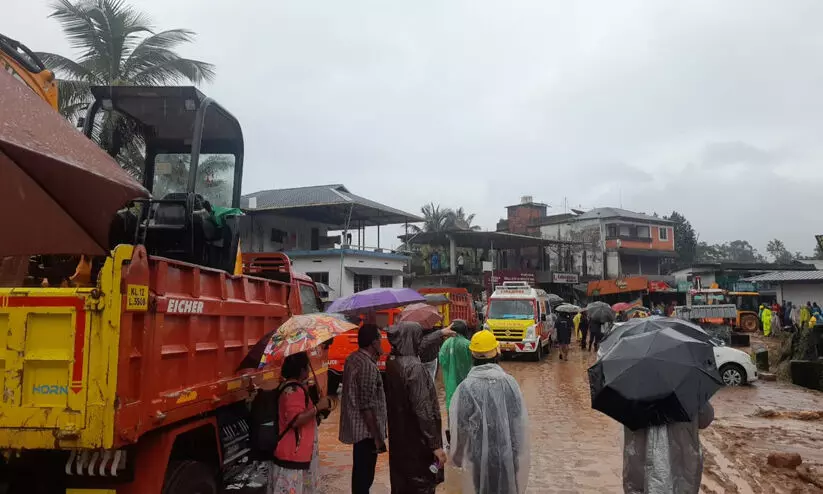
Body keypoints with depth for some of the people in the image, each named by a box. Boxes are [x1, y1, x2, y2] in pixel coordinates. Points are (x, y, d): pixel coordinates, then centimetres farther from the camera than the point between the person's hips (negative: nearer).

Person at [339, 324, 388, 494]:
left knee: (360, 471, 21)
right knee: (364, 475, 2)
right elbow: (367, 407, -25)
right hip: (366, 429, -9)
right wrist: (377, 437, -19)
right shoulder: (367, 366, -24)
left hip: (356, 426, 9)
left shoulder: (352, 359, 6)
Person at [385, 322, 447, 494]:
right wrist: (435, 444, -22)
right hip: (416, 438, -9)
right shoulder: (413, 366, -26)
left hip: (398, 434, 9)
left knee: (401, 480, 21)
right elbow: (423, 409, -26)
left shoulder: (392, 361, 0)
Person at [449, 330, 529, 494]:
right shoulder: (510, 383, -11)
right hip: (508, 456, 2)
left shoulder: (466, 388, -17)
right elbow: (521, 424, -4)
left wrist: (458, 457, 7)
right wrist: (517, 454, 10)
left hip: (479, 457, -2)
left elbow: (459, 428, -10)